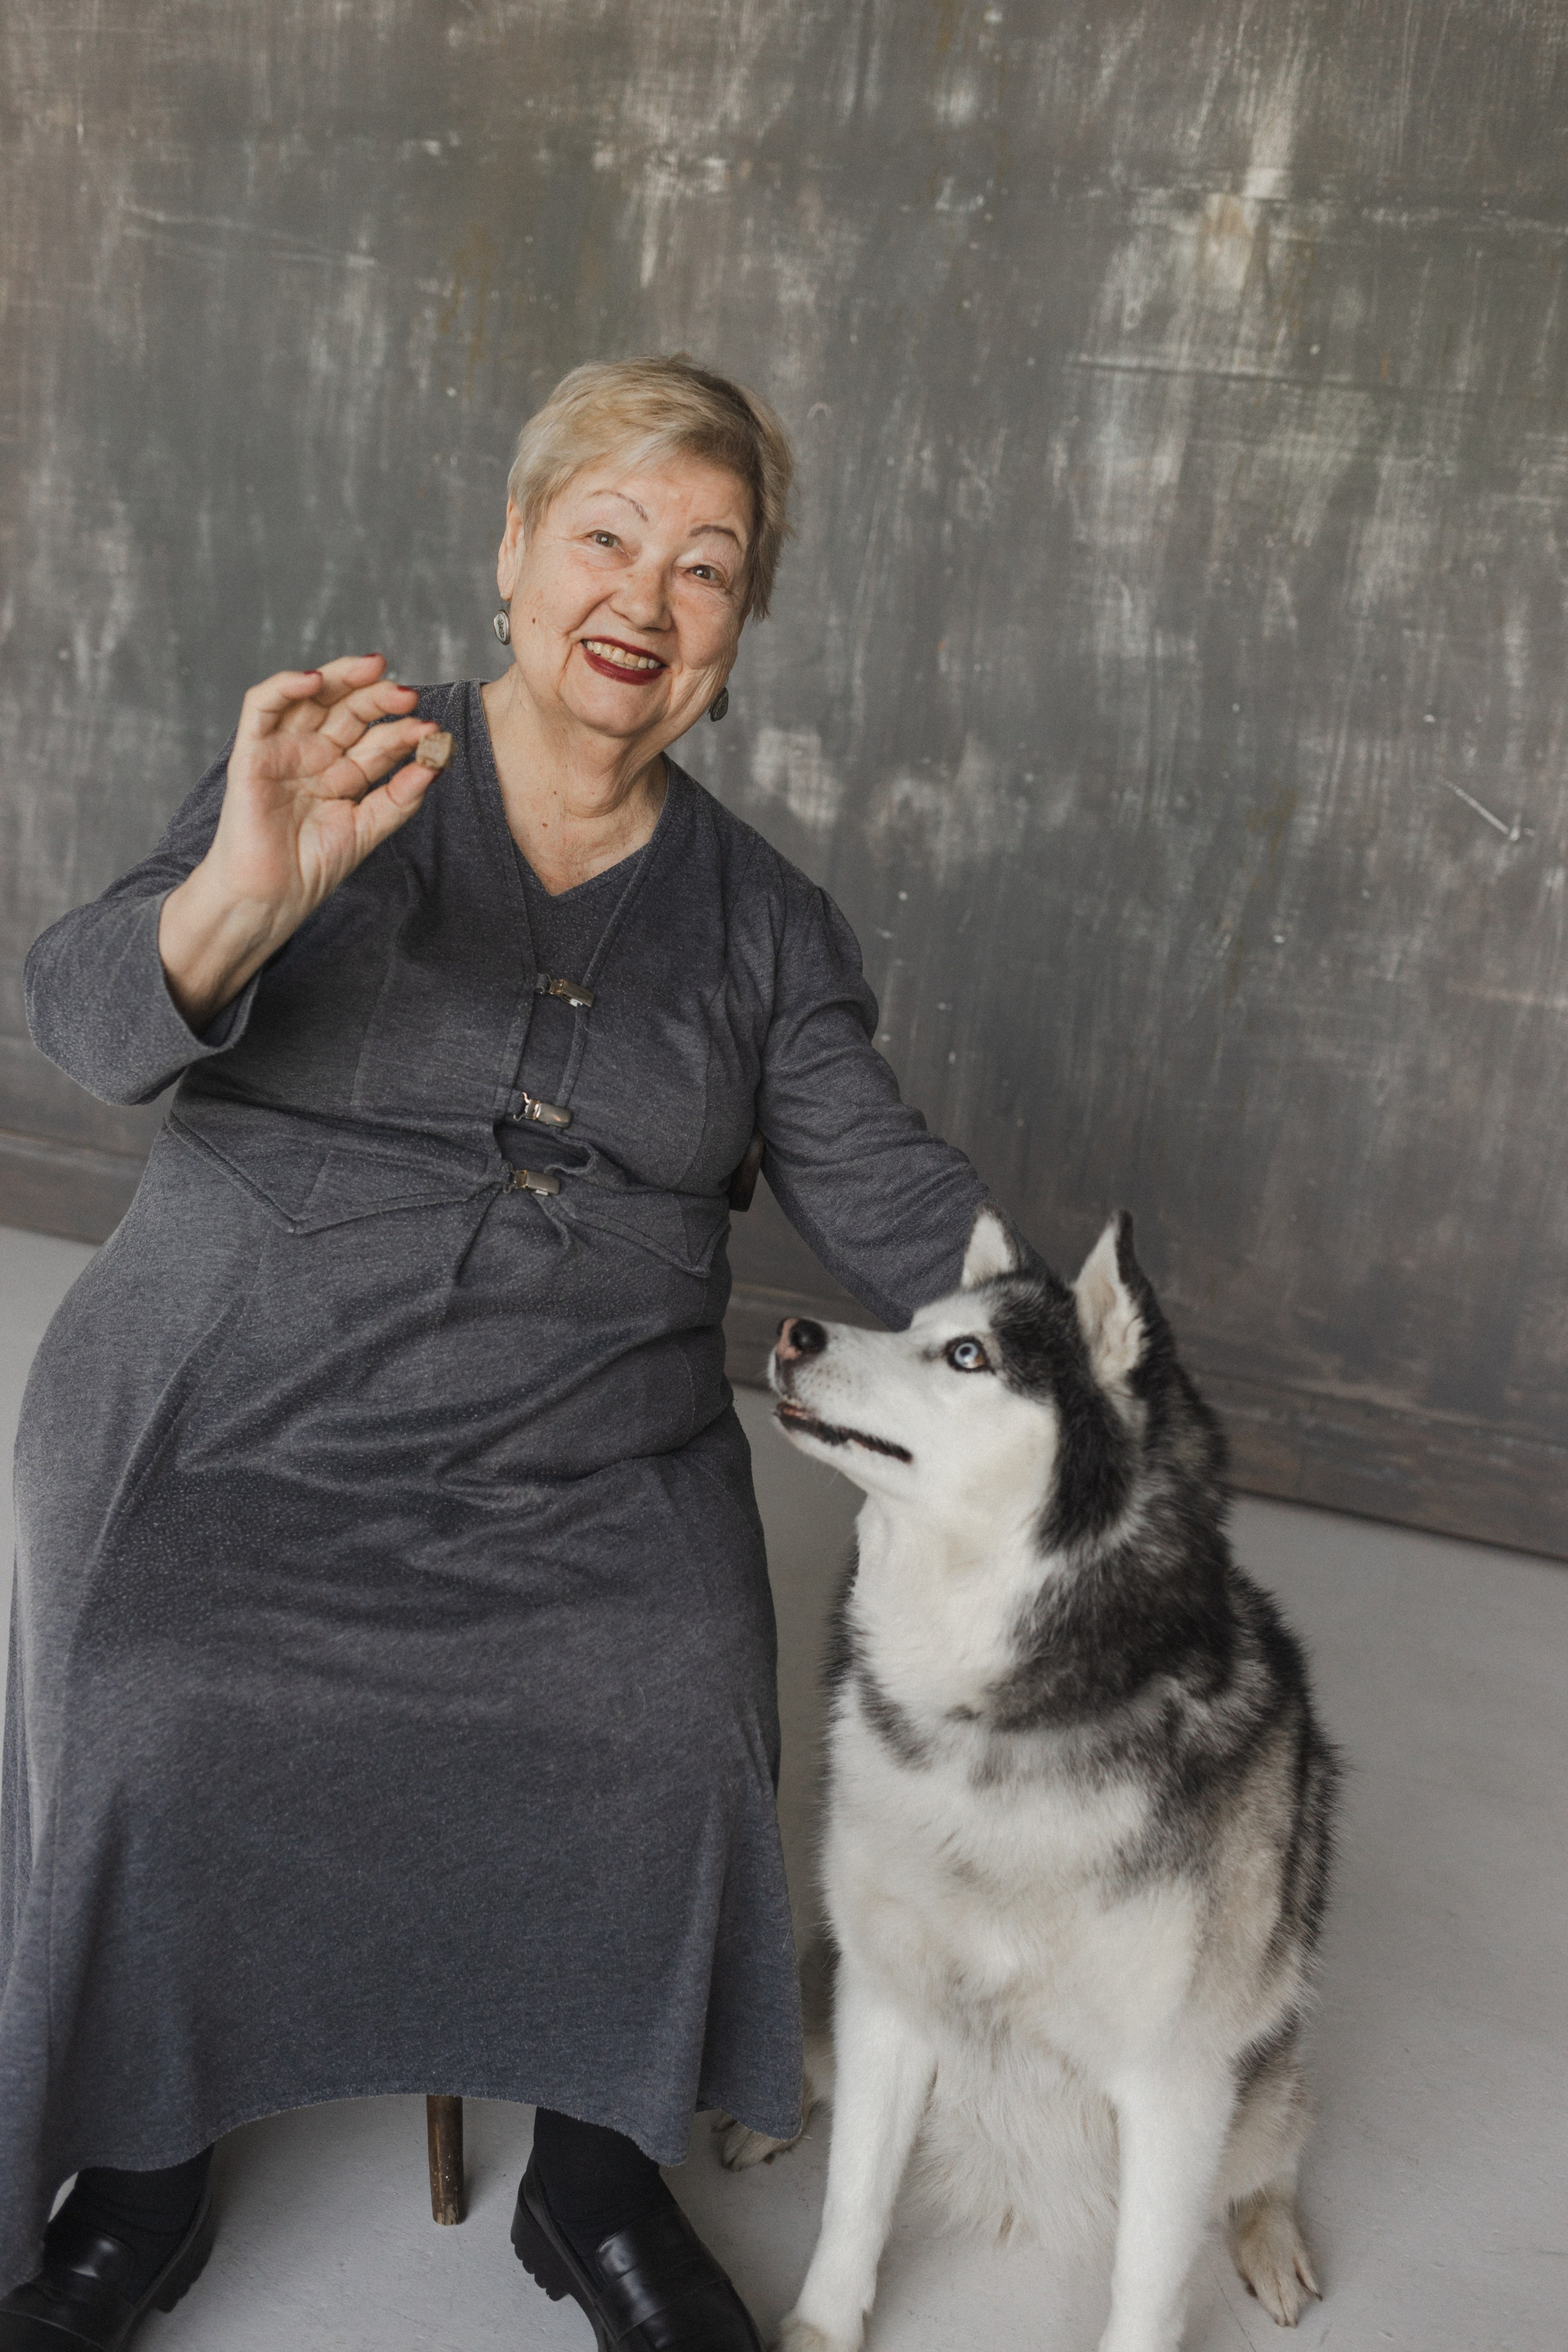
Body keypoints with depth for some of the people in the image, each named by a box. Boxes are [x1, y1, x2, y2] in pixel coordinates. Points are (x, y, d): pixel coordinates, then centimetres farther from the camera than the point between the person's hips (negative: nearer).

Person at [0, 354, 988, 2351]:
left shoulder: (764, 925, 10)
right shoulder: (334, 791, 2)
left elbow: (888, 1197, 6)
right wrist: (238, 902, -33)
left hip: (594, 1476, 2)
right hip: (236, 1439, -1)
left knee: (673, 1727, -23)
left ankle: (595, 2178, 4)